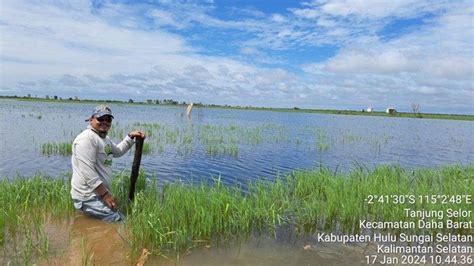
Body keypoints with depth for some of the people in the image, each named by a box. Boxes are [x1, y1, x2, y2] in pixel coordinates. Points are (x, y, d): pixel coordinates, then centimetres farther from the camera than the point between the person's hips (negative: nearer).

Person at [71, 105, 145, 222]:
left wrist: (130, 137, 18)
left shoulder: (105, 138, 15)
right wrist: (105, 194, -22)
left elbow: (117, 151, 33)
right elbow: (88, 172, -23)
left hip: (100, 194, 10)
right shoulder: (86, 138, -16)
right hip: (88, 197, -10)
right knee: (119, 221, -14)